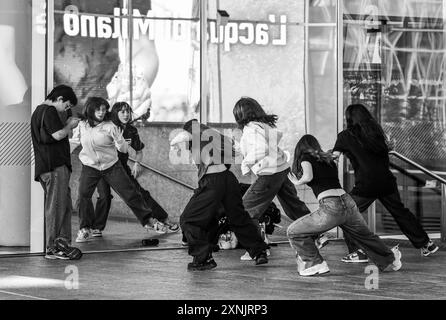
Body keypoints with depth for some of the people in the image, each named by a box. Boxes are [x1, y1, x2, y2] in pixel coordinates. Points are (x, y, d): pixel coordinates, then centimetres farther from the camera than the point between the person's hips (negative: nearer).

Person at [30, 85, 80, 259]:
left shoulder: (38, 111, 23)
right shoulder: (49, 111, -9)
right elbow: (58, 135, -18)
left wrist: (67, 126, 17)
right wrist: (70, 125, -1)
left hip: (44, 167, 10)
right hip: (55, 166, -10)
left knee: (65, 206, 12)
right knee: (56, 207, -8)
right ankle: (52, 249, -7)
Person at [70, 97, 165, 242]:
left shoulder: (109, 127, -12)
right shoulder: (82, 125, -4)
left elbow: (124, 149, -13)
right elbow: (73, 142, 13)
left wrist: (119, 139, -33)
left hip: (111, 166, -2)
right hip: (90, 167, 2)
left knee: (130, 193, 1)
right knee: (83, 195, -14)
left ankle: (148, 219, 17)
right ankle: (84, 229, 1)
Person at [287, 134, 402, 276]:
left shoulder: (306, 158, 5)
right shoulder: (327, 159, 24)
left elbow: (308, 176, -13)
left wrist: (297, 182, 7)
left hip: (331, 207, -7)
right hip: (348, 202, 7)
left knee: (293, 232, 6)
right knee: (365, 236, 31)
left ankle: (315, 264, 3)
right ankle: (390, 260, 45)